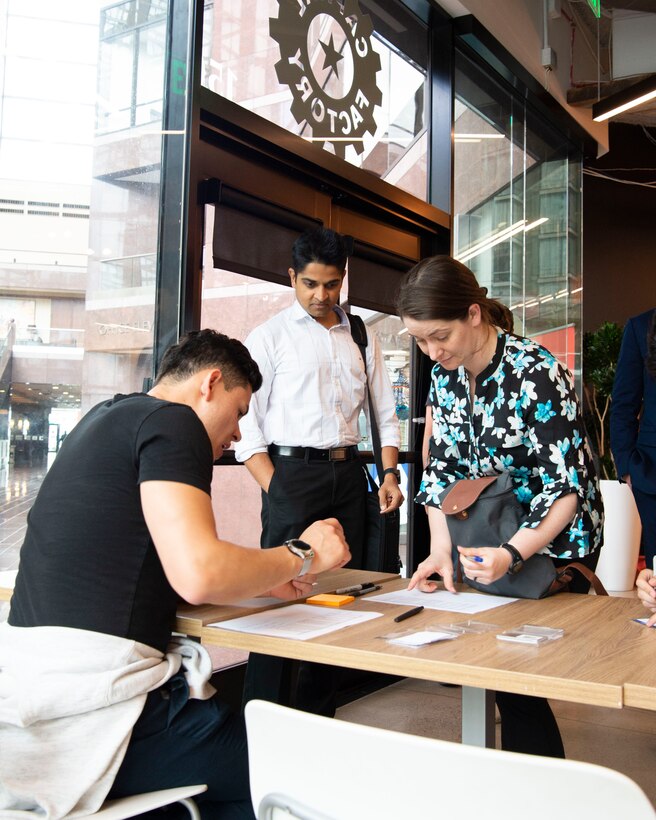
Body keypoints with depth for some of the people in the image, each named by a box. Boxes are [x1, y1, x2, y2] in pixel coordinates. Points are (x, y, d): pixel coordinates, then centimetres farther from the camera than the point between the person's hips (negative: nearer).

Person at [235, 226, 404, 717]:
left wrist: (390, 474, 4)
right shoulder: (270, 336, 1)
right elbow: (246, 423, -4)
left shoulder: (362, 338, 15)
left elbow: (385, 411, 17)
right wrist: (275, 491, -13)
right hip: (292, 471, -5)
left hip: (348, 473, 5)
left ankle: (319, 721, 21)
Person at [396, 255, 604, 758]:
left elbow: (567, 486, -23)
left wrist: (513, 555, -34)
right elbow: (442, 469, 0)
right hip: (486, 546, 6)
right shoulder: (445, 377, -2)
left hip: (553, 547, -6)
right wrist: (441, 551, -12)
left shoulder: (537, 375, -23)